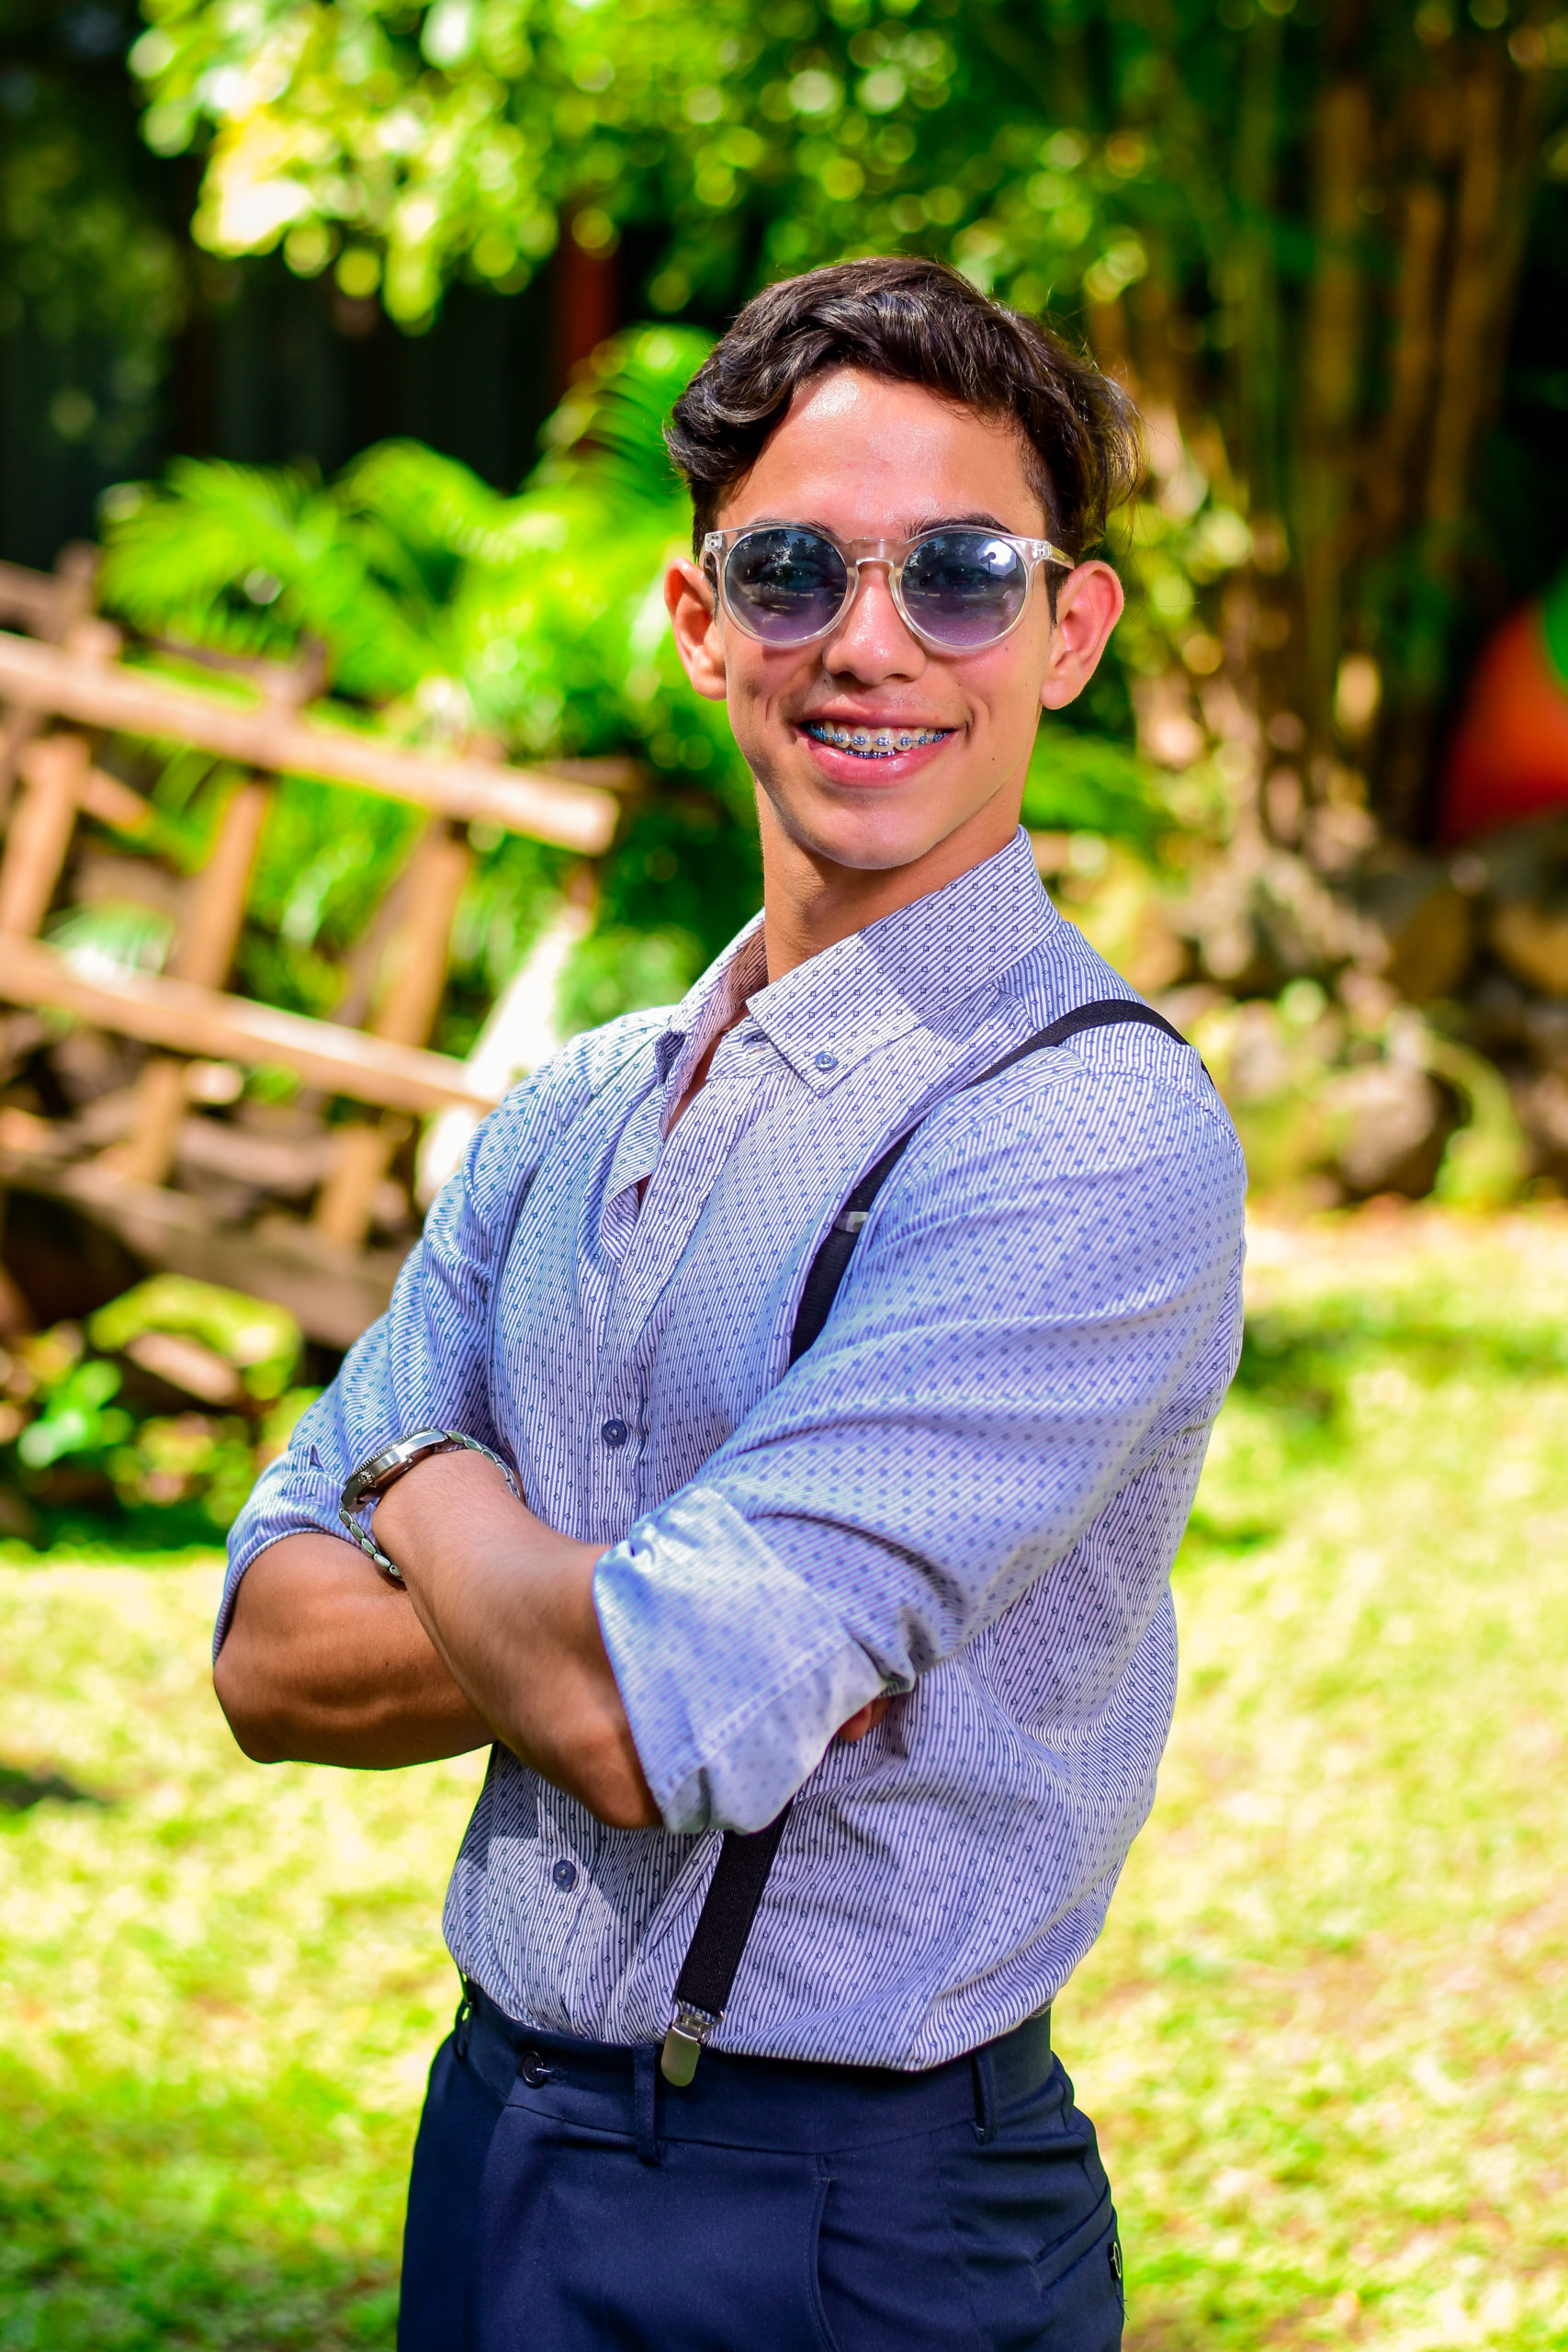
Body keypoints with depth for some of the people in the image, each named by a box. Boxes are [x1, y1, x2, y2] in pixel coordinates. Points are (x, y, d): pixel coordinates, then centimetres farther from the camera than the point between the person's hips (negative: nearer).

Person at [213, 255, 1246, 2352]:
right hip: (493, 2156, 6)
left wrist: (428, 1478, -4)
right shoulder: (573, 1121, 6)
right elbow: (271, 1658, 2)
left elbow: (645, 1717, -24)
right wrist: (677, 1615, -16)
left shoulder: (1094, 1137, -18)